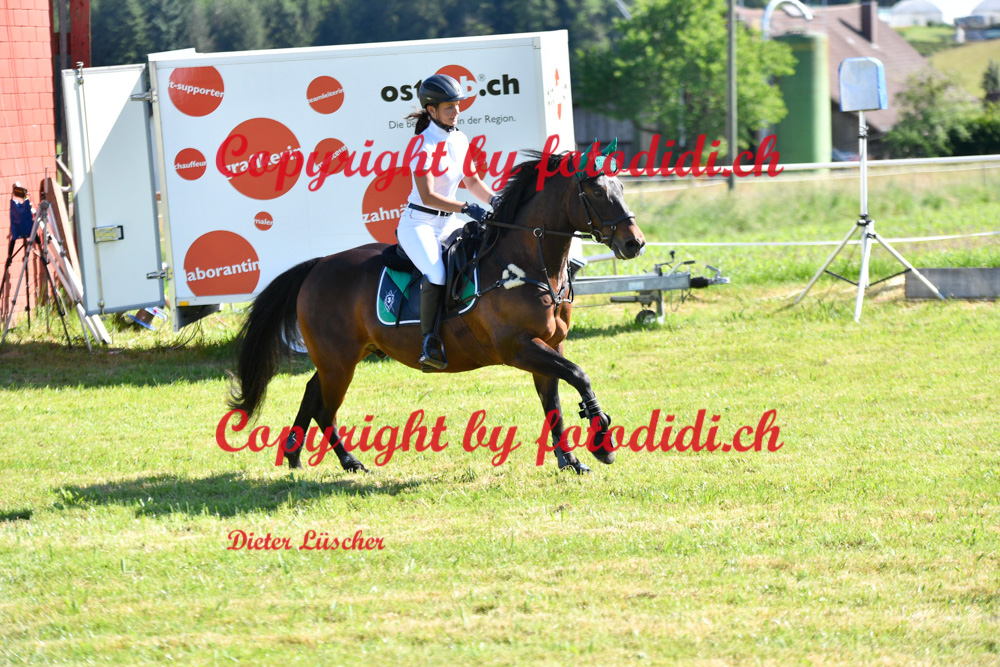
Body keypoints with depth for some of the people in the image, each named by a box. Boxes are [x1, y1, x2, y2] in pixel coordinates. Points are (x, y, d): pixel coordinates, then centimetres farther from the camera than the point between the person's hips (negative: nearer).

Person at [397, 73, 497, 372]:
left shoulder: (460, 140, 8)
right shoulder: (425, 145, -15)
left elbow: (472, 181, 18)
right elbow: (427, 195, -22)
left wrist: (494, 200, -1)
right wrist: (466, 208, -28)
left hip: (448, 223, 8)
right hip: (419, 223, -8)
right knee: (436, 274, -30)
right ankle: (430, 343, -24)